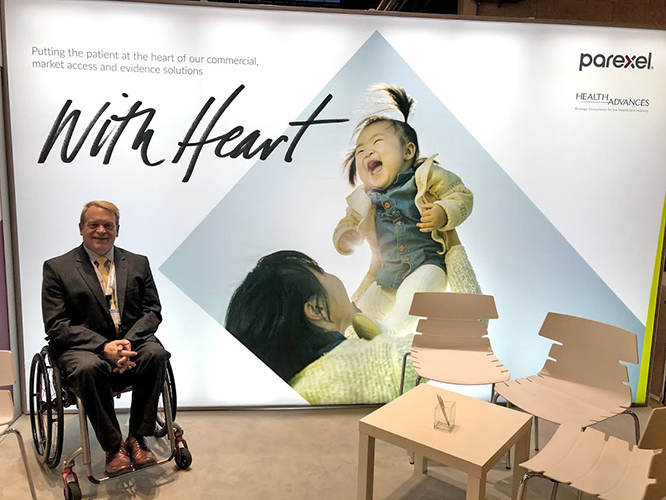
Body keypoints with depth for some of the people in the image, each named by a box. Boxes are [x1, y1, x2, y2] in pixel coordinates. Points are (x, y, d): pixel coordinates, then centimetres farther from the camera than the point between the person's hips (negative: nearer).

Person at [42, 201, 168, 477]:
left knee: (156, 353, -30)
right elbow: (55, 325, -4)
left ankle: (137, 438, -16)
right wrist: (103, 346, -19)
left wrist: (128, 341, -15)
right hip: (83, 348, -2)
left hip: (131, 342, 2)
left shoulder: (138, 263, 12)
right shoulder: (57, 268, 4)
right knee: (88, 368, -36)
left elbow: (152, 311, 6)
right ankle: (113, 446, -17)